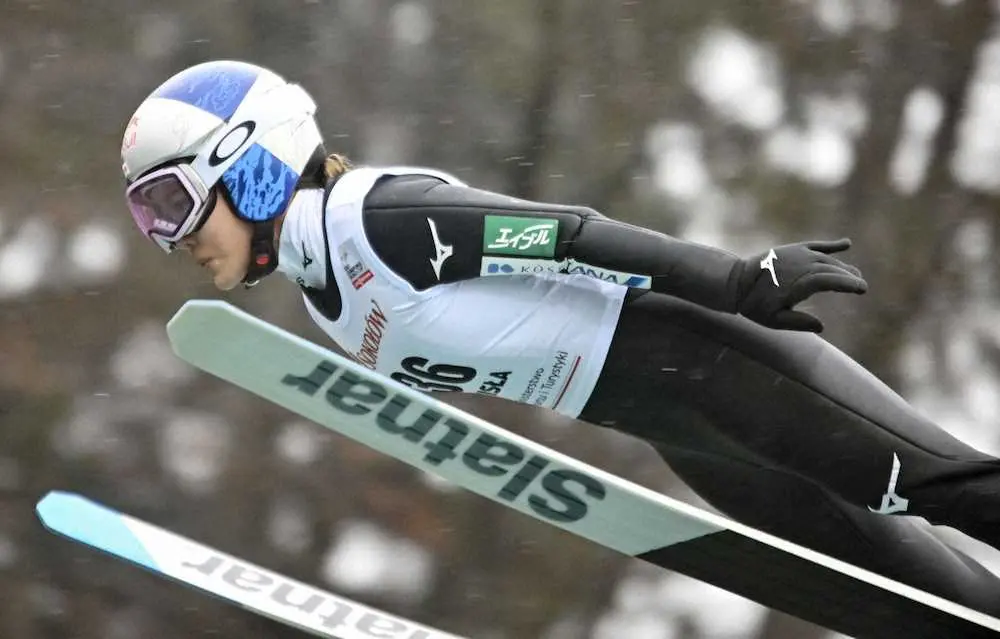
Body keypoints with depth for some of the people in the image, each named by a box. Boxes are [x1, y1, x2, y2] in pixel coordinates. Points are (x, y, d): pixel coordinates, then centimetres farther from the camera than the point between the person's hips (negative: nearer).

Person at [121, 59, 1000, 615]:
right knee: (883, 567, 7)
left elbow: (566, 233, -22)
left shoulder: (371, 213, -18)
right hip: (670, 426, 8)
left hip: (697, 354, -8)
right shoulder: (324, 303, 11)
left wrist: (743, 281, -25)